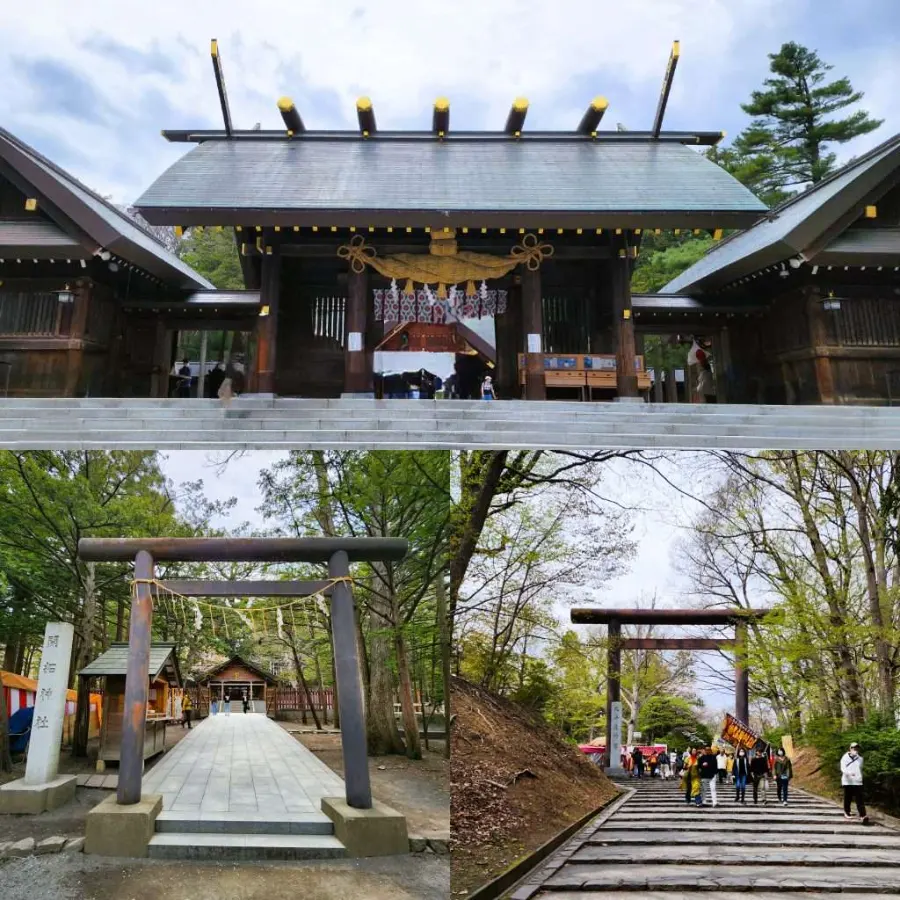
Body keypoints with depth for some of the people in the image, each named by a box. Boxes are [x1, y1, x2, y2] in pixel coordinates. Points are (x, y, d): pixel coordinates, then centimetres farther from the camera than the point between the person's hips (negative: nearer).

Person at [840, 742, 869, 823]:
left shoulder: (860, 758, 10)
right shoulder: (845, 758, -4)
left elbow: (861, 769, 21)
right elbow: (843, 768, -14)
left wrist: (860, 777, 16)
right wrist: (849, 773, -32)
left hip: (858, 782, 2)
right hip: (847, 782, -2)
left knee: (859, 799, -8)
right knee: (848, 798, 6)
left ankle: (862, 815, -13)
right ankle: (847, 813, 21)